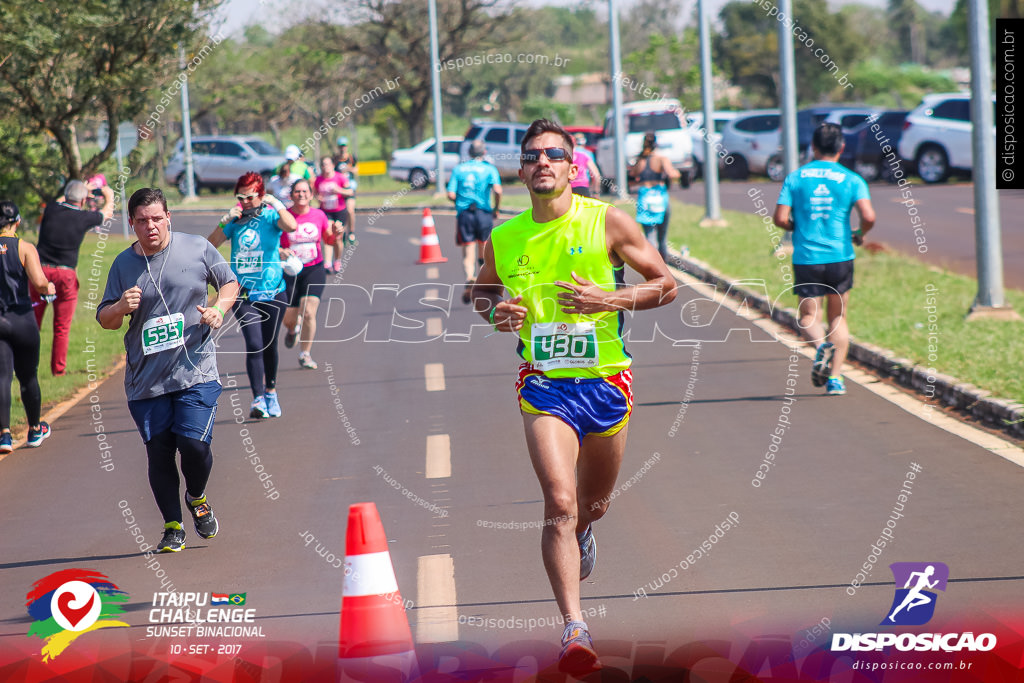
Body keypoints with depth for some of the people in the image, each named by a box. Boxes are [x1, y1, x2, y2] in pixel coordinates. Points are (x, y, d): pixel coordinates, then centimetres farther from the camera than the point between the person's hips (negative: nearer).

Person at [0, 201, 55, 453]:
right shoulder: (24, 248, -6)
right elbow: (38, 282, -18)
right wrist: (48, 288, 3)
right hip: (22, 319, -1)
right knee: (28, 377, 15)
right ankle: (35, 430, 31)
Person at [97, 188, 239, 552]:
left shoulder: (197, 248, 0)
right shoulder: (123, 264, 4)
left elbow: (229, 283, 15)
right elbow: (104, 320, 9)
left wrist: (218, 309, -5)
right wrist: (121, 307, -13)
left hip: (195, 371, -2)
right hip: (145, 379, 2)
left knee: (194, 444, -13)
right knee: (159, 454, 3)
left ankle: (197, 499, 19)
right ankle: (173, 527, 19)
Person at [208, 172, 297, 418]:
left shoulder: (270, 216, -2)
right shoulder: (235, 220, 5)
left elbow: (291, 226, -24)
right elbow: (210, 245, -3)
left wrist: (276, 204, -21)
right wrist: (225, 221, -12)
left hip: (272, 291, -1)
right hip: (242, 293, 1)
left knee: (269, 345, 10)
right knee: (254, 344, -13)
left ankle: (271, 393, 30)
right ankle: (258, 400, -15)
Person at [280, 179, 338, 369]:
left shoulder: (319, 215, 1)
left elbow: (328, 239, 16)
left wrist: (336, 234, -6)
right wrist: (280, 251, -24)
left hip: (314, 270, 1)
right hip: (289, 272, -1)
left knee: (308, 313, -15)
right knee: (288, 319, 3)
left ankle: (305, 354, 3)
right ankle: (293, 329, 44)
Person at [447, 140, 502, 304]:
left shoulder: (458, 169, 7)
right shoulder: (489, 168, 2)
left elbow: (451, 195, -2)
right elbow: (497, 190, -13)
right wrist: (496, 209, 2)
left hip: (463, 213, 1)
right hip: (484, 212, -1)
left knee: (468, 255, -1)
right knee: (484, 251, 18)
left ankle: (469, 278, -28)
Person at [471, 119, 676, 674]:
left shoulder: (607, 222, -5)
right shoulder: (503, 239, 1)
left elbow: (666, 285, 0)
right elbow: (481, 291, 20)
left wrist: (606, 299, -16)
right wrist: (496, 313, -3)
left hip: (606, 380, 1)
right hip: (545, 384, -1)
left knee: (593, 503, 18)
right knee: (560, 503, -18)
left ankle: (580, 536, 56)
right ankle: (574, 628, -21)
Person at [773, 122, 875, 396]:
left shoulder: (795, 178, 2)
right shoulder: (851, 179, -2)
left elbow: (780, 218, -5)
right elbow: (868, 217, -13)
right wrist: (860, 235, 8)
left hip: (806, 258, 0)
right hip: (840, 257, 0)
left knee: (809, 316, 9)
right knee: (838, 317, 14)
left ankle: (820, 346, -24)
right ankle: (835, 378, 7)